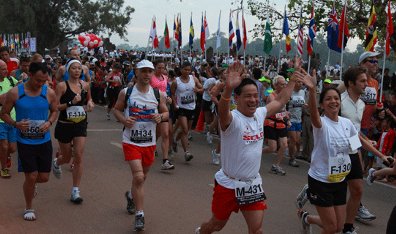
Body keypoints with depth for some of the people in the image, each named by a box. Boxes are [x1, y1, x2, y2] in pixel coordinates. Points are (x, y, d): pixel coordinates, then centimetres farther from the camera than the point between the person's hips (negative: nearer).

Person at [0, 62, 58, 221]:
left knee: (44, 177, 6)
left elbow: (55, 111, 13)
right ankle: (29, 208, 21)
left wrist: (49, 122, -8)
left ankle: (31, 184, 43)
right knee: (31, 176, -2)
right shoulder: (15, 93, -9)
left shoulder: (49, 93, -3)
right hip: (25, 142, -2)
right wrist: (15, 124, -19)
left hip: (44, 141, 3)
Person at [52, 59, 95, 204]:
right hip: (64, 125, -2)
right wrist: (71, 103, -26)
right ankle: (56, 163, 53)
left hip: (80, 125, 3)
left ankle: (75, 192, 1)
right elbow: (55, 107, -15)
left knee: (78, 157, -7)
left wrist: (90, 104, 0)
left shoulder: (85, 85, 2)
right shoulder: (62, 86, -11)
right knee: (67, 157, 13)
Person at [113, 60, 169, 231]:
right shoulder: (126, 93, -6)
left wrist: (161, 117, -13)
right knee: (138, 177, -16)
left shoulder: (158, 95, -1)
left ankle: (131, 195, 51)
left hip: (149, 142, 3)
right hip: (131, 141, -3)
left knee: (142, 177, 19)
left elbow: (166, 112, 9)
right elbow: (117, 109, 6)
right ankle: (139, 215, -5)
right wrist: (123, 120, -14)